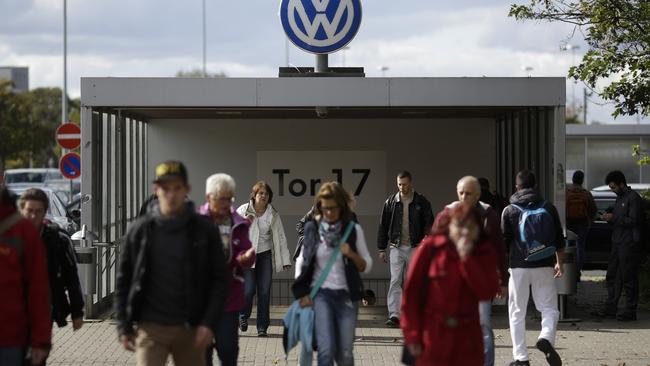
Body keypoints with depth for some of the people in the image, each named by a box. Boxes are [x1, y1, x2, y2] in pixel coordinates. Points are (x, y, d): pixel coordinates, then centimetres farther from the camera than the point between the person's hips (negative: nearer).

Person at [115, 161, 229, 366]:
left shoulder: (204, 231, 1)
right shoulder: (140, 230, 2)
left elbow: (219, 279, 1)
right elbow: (123, 281, 7)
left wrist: (208, 323, -9)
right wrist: (124, 327, 2)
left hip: (190, 328, 1)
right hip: (150, 328, -1)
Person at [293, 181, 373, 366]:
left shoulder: (353, 230, 1)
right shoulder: (312, 229, 2)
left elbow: (367, 266, 6)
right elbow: (301, 262, 13)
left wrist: (351, 254, -14)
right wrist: (303, 293, 4)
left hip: (346, 296, 1)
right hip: (321, 294, -1)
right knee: (326, 350, -15)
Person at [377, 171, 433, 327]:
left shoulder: (421, 202, 1)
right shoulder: (391, 202, 4)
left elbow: (429, 226, 2)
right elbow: (383, 226, 9)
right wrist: (381, 248, 6)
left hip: (415, 248, 0)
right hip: (397, 248, 0)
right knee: (395, 281, -9)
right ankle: (394, 315, -13)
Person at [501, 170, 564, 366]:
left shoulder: (509, 210, 0)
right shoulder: (548, 208, 4)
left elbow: (504, 242, 2)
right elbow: (559, 239, 10)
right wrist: (559, 262, 24)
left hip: (519, 267, -1)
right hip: (544, 266, 1)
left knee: (517, 313, 8)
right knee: (549, 308, 8)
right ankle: (546, 338, -21)